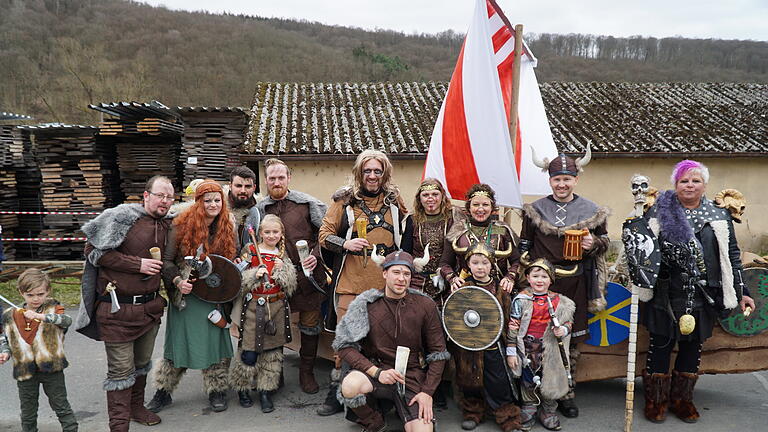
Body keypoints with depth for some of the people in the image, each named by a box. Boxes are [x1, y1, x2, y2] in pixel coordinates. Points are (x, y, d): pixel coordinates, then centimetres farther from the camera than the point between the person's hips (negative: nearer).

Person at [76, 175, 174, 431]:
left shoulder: (167, 225, 8)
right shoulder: (122, 216, -13)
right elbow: (94, 251, -16)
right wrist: (137, 264, -18)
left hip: (150, 306, 7)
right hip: (118, 308, -6)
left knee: (142, 362, 21)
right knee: (121, 369, 1)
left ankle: (136, 407, 40)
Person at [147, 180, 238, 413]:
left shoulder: (228, 229, 1)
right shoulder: (182, 226, -9)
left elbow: (233, 262, 11)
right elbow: (167, 260, -6)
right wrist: (177, 280, -21)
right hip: (185, 295, -2)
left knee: (215, 340, 7)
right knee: (178, 341, 7)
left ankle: (216, 390, 23)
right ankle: (163, 391, 24)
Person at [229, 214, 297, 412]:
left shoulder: (283, 256, 10)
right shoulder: (251, 252, -1)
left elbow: (290, 287, 3)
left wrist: (282, 270, -10)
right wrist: (255, 274, -17)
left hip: (277, 308, 4)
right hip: (253, 306, -3)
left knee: (273, 351, 6)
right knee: (249, 350, -2)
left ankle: (266, 391, 19)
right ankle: (242, 388, 20)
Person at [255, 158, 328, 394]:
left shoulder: (308, 204, 0)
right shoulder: (260, 209, 7)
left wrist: (315, 256, -11)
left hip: (307, 274, -1)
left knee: (311, 325, 8)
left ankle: (307, 372, 24)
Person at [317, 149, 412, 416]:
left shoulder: (394, 200, 12)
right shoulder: (345, 200, 3)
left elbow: (407, 234, 23)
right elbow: (324, 234, 3)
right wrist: (345, 244, -14)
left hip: (386, 284, 2)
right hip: (351, 284, -2)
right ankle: (337, 392, 10)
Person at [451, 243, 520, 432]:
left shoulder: (500, 288, 0)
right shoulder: (461, 288, -3)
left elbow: (508, 317, 5)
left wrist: (510, 343, 4)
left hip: (493, 345, 0)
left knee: (498, 383, 3)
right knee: (470, 381, 12)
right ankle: (472, 413, 34)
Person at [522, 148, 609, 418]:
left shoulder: (591, 210, 6)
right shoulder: (535, 210, 5)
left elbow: (605, 240, 17)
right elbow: (524, 245, 10)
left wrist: (594, 244, -6)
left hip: (575, 283, 1)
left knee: (571, 337, 6)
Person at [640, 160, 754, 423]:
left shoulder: (719, 216, 7)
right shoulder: (659, 211, 2)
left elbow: (731, 255, 10)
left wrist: (740, 292, 8)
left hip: (702, 296, 2)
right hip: (666, 295, -2)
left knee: (692, 345, 11)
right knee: (661, 344, 4)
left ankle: (682, 399, 28)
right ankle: (656, 400, 19)